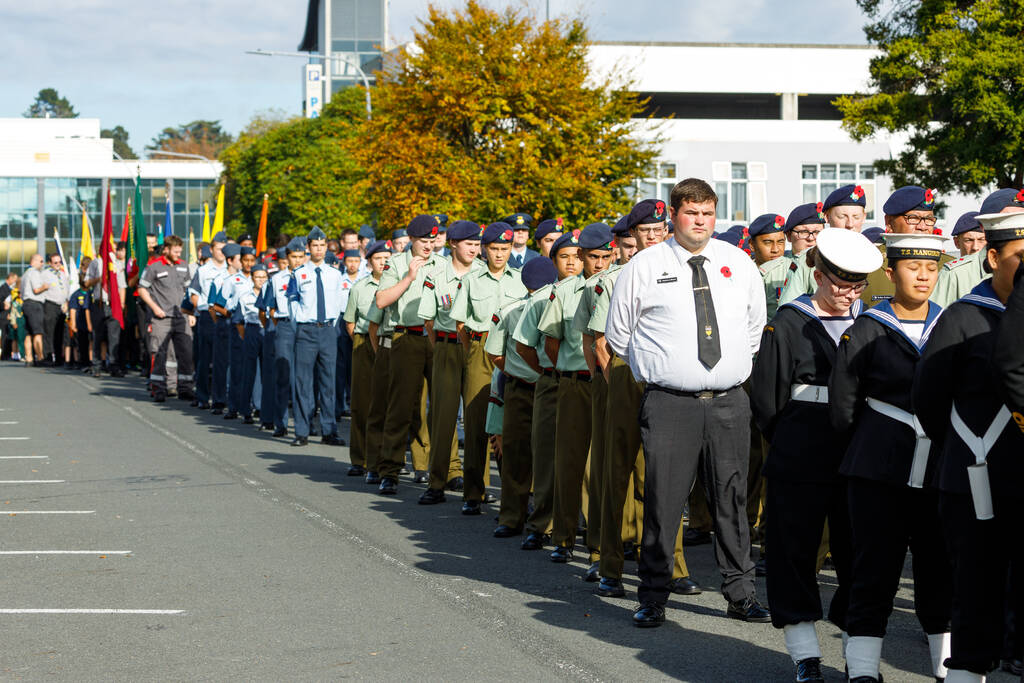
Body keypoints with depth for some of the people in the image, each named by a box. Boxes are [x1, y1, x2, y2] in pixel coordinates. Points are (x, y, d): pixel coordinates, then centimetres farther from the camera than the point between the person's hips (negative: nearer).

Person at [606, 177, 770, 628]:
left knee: (732, 498, 7)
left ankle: (740, 592, 16)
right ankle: (653, 597, 8)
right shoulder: (644, 267, 1)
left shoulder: (739, 264, 10)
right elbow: (617, 333, 10)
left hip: (729, 401, 3)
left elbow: (756, 326, 23)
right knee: (663, 499, -3)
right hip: (669, 402, -3)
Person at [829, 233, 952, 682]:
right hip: (880, 474, -3)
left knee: (941, 569, 7)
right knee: (875, 570, -1)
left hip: (939, 471, 3)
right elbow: (842, 403, 2)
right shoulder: (867, 330, -3)